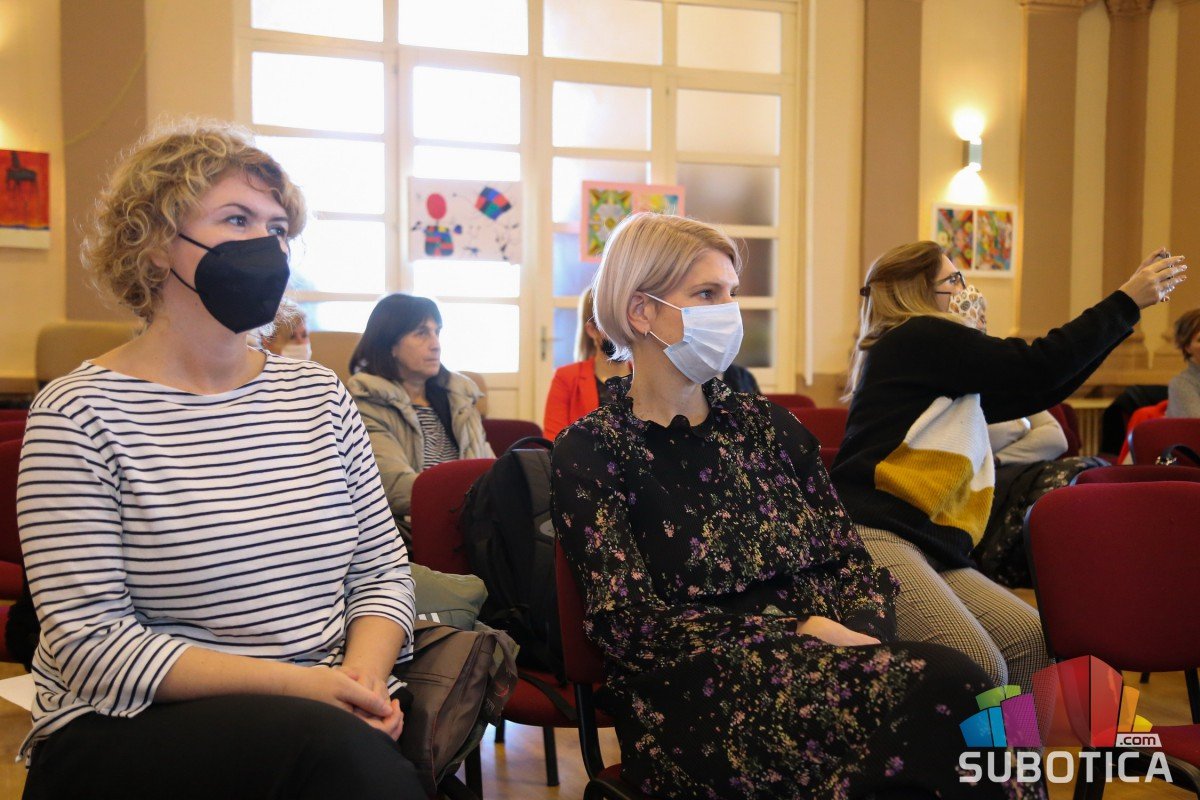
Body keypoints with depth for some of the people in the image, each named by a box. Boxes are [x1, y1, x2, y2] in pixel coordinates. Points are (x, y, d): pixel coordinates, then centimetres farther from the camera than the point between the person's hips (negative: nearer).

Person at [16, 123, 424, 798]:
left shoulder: (319, 394, 10)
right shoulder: (81, 414, -5)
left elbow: (383, 568, 11)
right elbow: (90, 641, -12)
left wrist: (365, 673, -11)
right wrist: (293, 682, -21)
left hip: (325, 714, 5)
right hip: (128, 732, -4)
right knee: (335, 745, -34)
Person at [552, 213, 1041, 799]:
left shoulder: (766, 425, 18)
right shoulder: (589, 453, 2)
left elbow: (849, 558, 13)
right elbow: (629, 625, -8)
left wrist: (860, 636, -10)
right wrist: (798, 632, -14)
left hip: (821, 661, 5)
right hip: (701, 702, -5)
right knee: (943, 685, -30)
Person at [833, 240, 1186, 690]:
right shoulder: (918, 338, -2)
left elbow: (1039, 394, 27)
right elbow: (1036, 368, -7)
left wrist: (1125, 313, 27)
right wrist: (1126, 301, 2)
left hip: (926, 544, 10)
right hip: (875, 534, -10)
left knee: (1029, 640, -7)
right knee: (978, 671, -23)